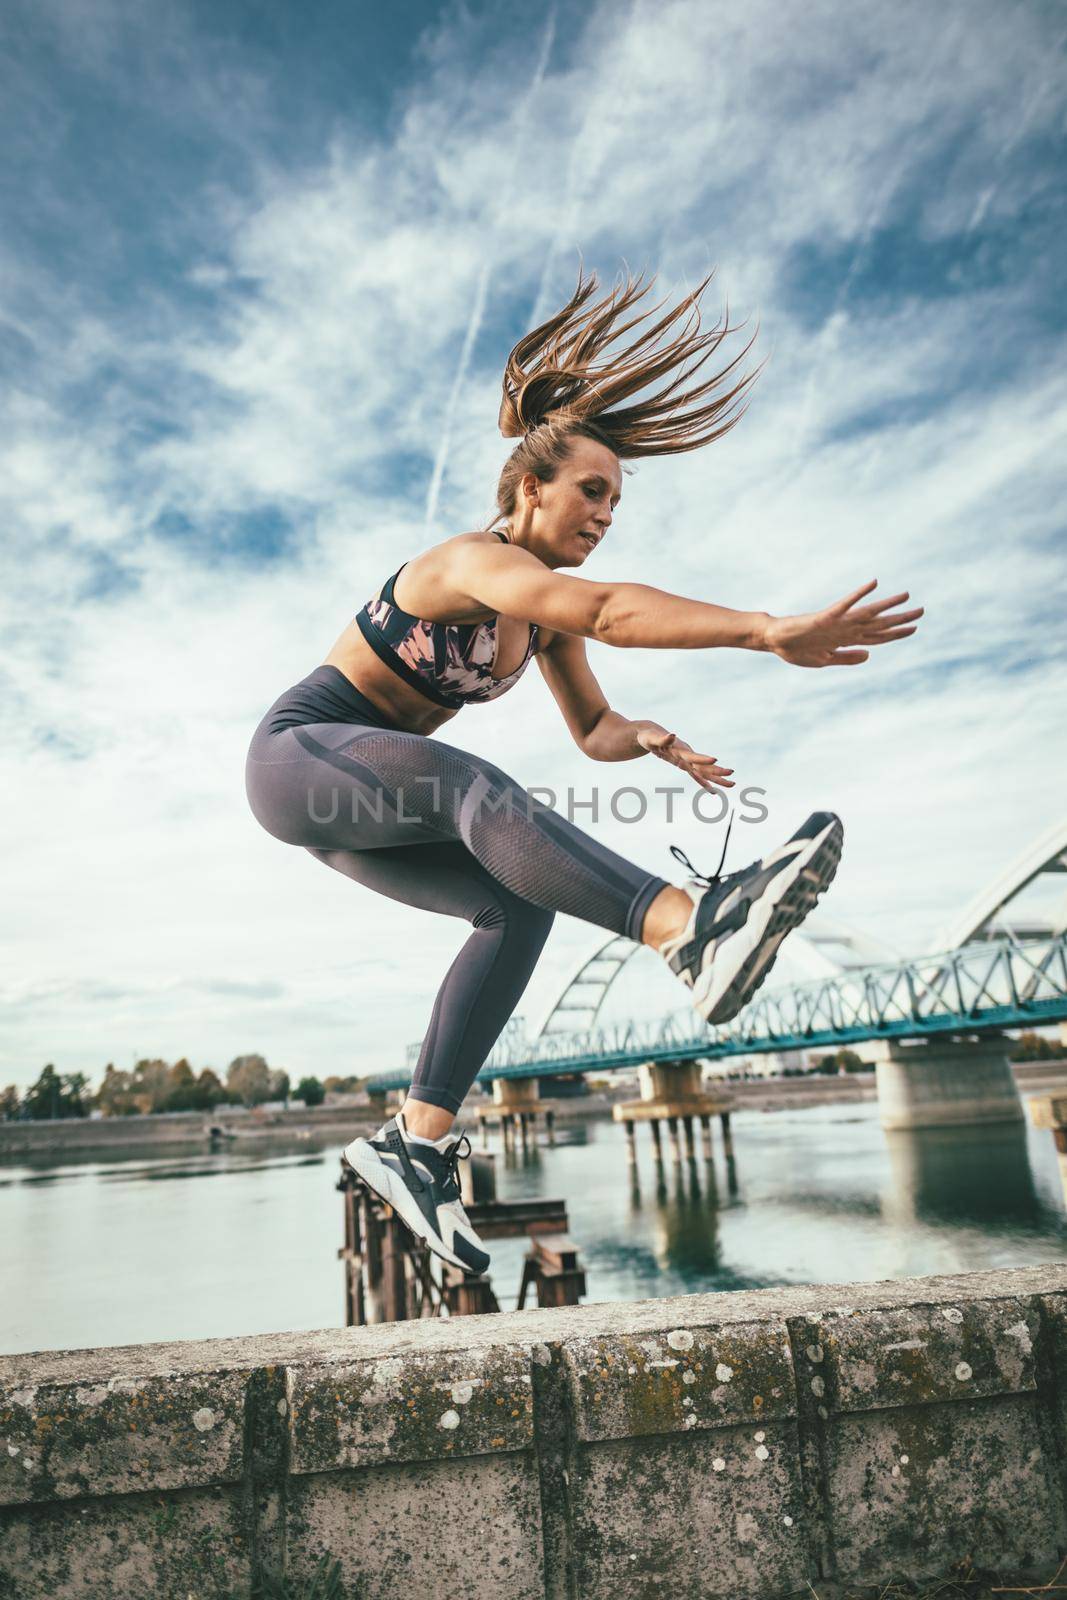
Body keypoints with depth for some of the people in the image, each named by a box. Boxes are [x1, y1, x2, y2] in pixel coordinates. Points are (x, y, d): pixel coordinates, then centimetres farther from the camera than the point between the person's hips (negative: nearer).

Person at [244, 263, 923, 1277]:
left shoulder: (543, 608, 6)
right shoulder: (473, 559, -20)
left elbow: (591, 729, 7)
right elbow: (607, 611, -39)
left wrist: (647, 737, -17)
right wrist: (770, 633, -48)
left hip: (360, 810, 8)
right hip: (299, 755, -8)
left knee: (517, 909, -13)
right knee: (477, 789, -36)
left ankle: (414, 1140, -11)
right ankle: (694, 926, -55)